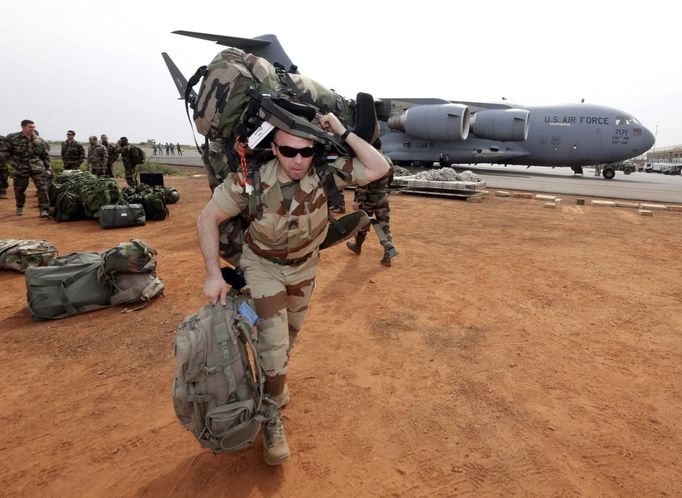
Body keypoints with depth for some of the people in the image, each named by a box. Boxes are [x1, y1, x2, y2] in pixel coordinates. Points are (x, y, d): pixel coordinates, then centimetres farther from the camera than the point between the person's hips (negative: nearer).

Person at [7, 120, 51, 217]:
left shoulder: (39, 141, 4)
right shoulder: (12, 138, -1)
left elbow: (45, 156, 8)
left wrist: (47, 168, 6)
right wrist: (14, 160, 6)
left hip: (38, 167, 0)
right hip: (20, 168, 0)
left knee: (42, 188, -11)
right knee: (19, 189, 10)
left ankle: (44, 209, -9)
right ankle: (19, 207, 32)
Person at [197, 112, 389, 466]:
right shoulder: (252, 181, -29)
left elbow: (380, 168, -26)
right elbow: (208, 218, -19)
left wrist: (343, 133, -31)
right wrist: (213, 274, -23)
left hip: (303, 265, 3)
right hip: (262, 265, -3)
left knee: (290, 334, 21)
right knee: (273, 339, -11)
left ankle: (273, 379, 52)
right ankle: (271, 417, 14)